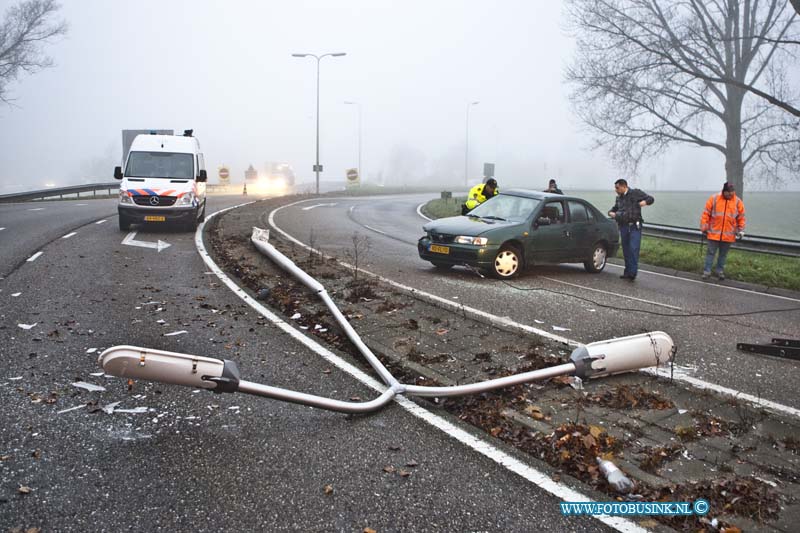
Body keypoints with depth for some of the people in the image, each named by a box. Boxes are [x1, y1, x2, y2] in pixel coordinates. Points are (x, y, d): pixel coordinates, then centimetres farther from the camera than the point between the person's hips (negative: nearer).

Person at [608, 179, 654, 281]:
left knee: (634, 249, -15)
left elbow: (651, 199, 1)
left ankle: (633, 272, -16)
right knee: (626, 250, 6)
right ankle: (627, 272, 13)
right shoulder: (619, 198, 17)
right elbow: (614, 208, 30)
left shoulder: (636, 193, 0)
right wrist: (611, 213, 7)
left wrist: (644, 202, -21)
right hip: (623, 227, 6)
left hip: (635, 227, -5)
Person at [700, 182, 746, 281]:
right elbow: (706, 214, -2)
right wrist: (704, 227, -3)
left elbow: (741, 217, 7)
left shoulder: (738, 202, 0)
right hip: (714, 233, -1)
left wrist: (741, 230, 2)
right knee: (710, 252, 3)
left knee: (723, 254, 12)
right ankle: (707, 271, 10)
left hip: (728, 234, 2)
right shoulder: (714, 199, -5)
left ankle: (720, 271, 24)